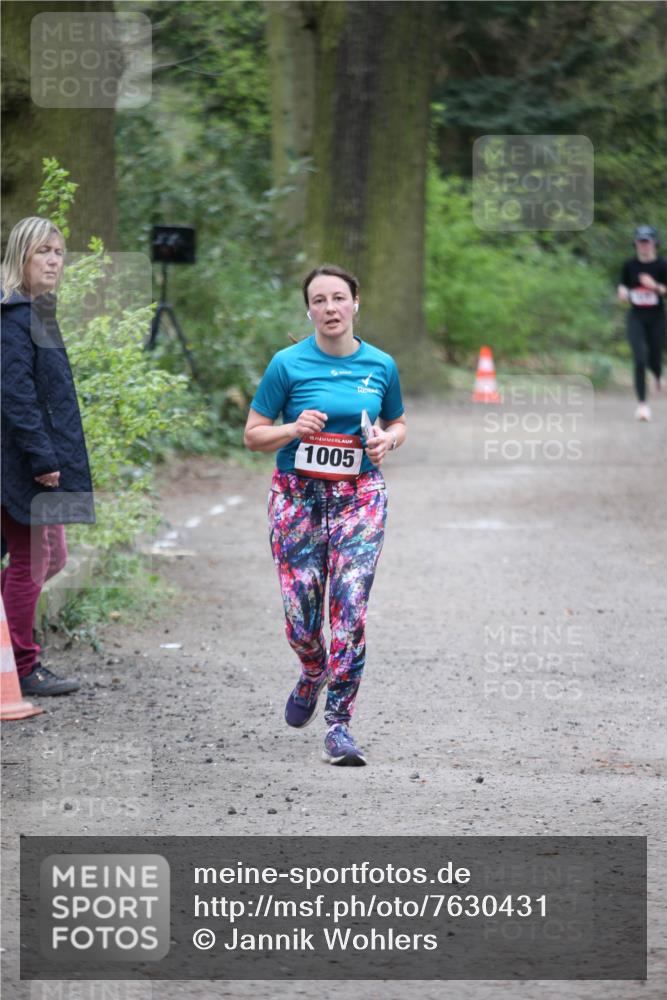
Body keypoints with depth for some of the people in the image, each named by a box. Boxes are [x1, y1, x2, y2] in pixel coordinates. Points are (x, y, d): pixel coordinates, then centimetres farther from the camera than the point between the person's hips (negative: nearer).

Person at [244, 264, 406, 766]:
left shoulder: (381, 366, 3)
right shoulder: (288, 364, -4)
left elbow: (398, 424, 19)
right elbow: (253, 435, 2)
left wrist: (386, 440, -3)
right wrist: (295, 429, -16)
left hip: (360, 496, 1)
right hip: (299, 495, -1)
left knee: (351, 610, -12)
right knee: (301, 619, -1)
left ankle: (339, 724, -5)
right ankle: (314, 674, 36)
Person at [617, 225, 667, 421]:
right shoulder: (629, 265, 2)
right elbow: (623, 286, 15)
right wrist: (622, 292, -7)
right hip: (636, 318, 1)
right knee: (640, 359, -13)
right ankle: (642, 403, -10)